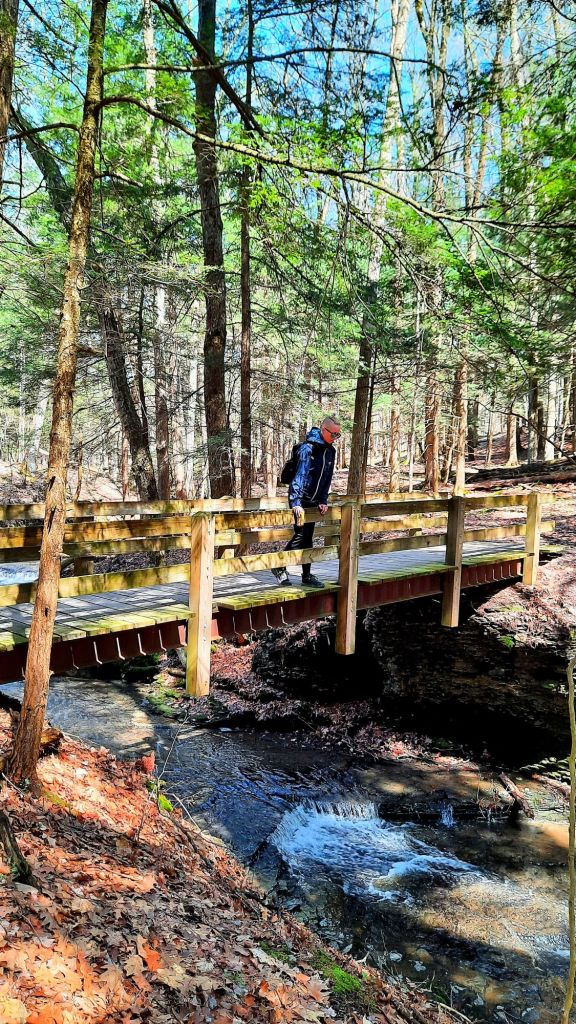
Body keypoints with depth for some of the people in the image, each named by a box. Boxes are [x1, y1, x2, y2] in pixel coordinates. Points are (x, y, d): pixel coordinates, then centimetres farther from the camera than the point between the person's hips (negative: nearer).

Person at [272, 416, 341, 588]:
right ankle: (279, 566, 6)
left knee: (307, 537, 10)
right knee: (301, 535, -10)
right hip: (300, 498, -7)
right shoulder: (307, 447, -19)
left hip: (313, 500, 7)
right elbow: (300, 474, -26)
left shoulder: (330, 451, 7)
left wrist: (323, 501, 7)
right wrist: (296, 503, -33)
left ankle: (306, 575, 14)